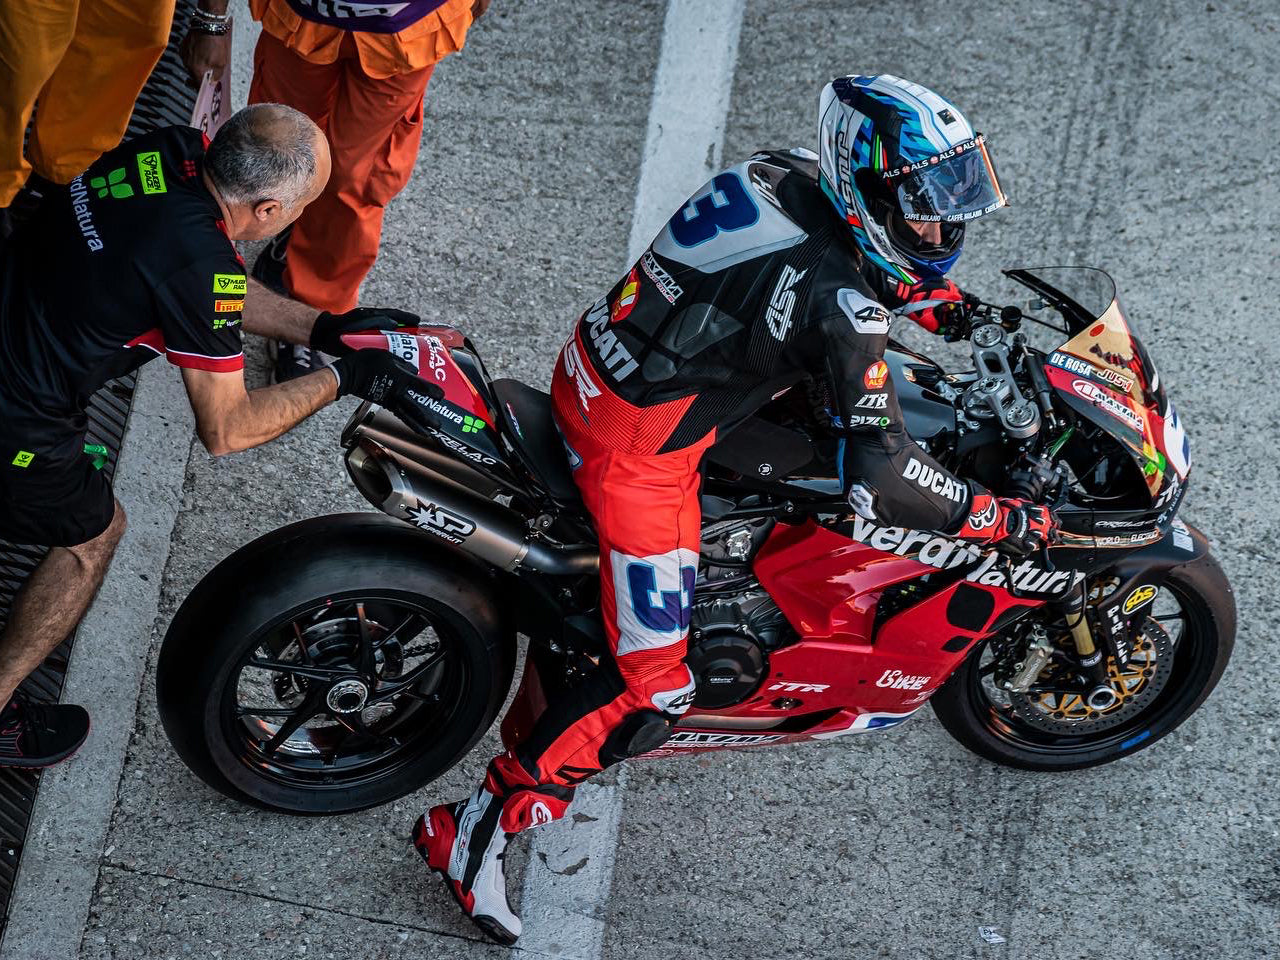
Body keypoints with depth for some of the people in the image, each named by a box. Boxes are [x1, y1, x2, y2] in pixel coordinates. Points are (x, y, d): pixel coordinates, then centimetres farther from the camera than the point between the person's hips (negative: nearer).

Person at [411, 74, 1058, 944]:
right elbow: (882, 479, -26)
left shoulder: (788, 173, -3)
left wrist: (926, 294, 14)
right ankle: (475, 830, 5)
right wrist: (1001, 520, -14)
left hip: (591, 370, 9)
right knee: (652, 686, -1)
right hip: (640, 455, -9)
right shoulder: (842, 308, -26)